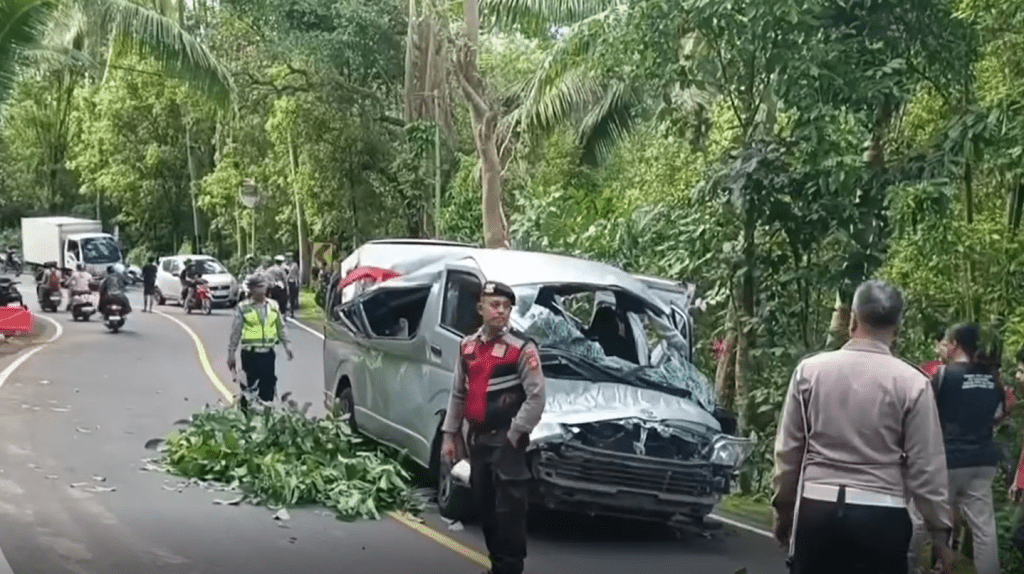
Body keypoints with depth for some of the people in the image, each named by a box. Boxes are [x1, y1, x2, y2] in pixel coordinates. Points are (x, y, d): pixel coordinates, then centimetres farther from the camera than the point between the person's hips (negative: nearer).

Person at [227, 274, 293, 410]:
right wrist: (231, 354, 2)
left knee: (268, 390, 7)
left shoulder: (273, 306, 10)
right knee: (248, 391, -1)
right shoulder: (244, 308, 0)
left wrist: (287, 345, 5)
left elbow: (281, 328, 15)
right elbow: (235, 332, 2)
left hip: (268, 354, 3)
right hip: (250, 354, -3)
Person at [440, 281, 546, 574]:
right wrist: (450, 434, 13)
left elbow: (536, 397, -13)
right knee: (485, 506, 15)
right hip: (478, 438, 7)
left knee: (508, 508, -7)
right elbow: (458, 394, 16)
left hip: (506, 440, -7)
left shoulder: (521, 348, -10)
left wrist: (514, 434, -14)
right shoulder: (467, 346, 10)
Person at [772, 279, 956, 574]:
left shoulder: (809, 370, -1)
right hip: (881, 516, -1)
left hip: (816, 510, 2)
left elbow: (788, 450, 5)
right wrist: (940, 531, 7)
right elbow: (926, 467, -3)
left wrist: (783, 508, 19)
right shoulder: (912, 382, -6)